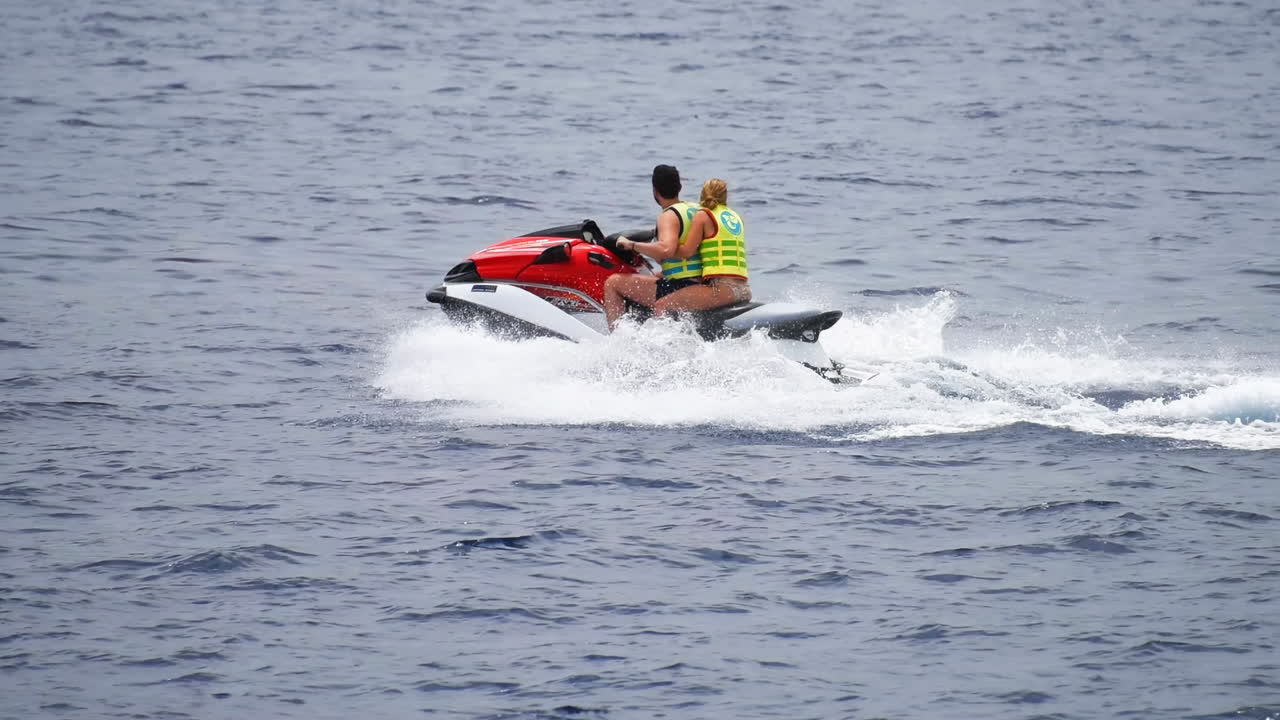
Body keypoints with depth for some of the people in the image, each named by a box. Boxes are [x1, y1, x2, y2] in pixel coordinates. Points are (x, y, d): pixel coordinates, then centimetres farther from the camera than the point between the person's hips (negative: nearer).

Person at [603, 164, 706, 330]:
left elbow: (666, 250, -32)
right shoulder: (696, 209, 11)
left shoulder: (669, 216, -15)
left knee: (613, 283, -5)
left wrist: (631, 245, -20)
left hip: (680, 289, -9)